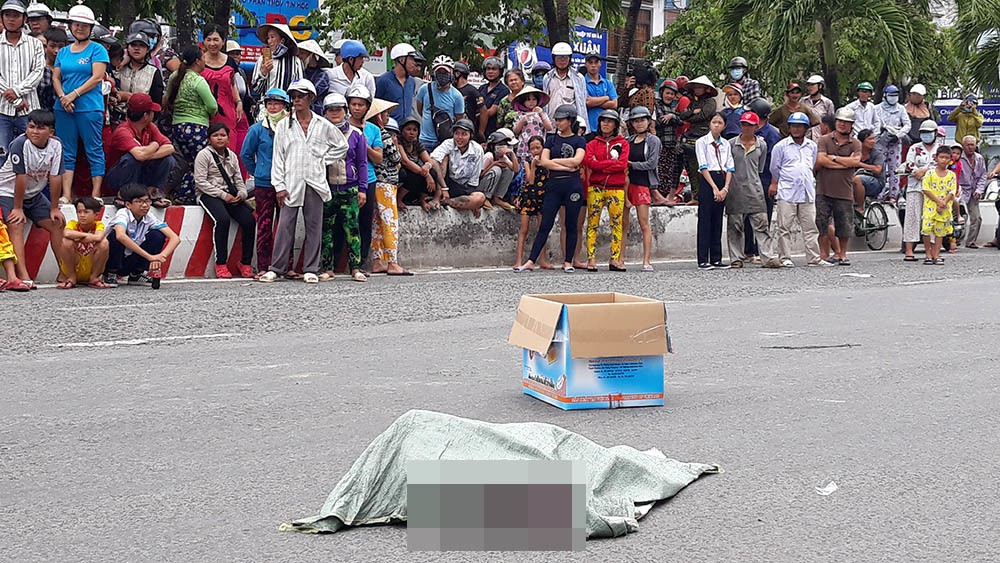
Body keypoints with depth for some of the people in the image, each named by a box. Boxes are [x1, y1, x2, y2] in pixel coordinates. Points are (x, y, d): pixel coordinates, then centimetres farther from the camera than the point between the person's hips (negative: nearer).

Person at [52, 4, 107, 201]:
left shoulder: (97, 50, 2)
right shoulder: (63, 52, 17)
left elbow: (97, 78, -8)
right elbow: (56, 78, 13)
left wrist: (74, 95, -13)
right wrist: (62, 97, -7)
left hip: (90, 108, -5)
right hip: (64, 109, 5)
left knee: (94, 151, -3)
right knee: (66, 152, 3)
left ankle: (96, 195, -2)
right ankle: (66, 195, 3)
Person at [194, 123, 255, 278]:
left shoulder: (232, 156, 17)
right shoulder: (204, 155, -2)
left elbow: (238, 179, 18)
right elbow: (200, 181, -10)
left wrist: (241, 193, -6)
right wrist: (222, 195, -16)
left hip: (231, 196, 6)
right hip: (209, 195, -6)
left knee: (249, 220, -17)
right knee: (223, 219, -33)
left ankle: (246, 263, -8)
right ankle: (221, 264, -27)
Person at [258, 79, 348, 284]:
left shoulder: (323, 126, 9)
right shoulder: (284, 126, 8)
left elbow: (342, 145, 19)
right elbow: (278, 156, 5)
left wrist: (324, 161, 7)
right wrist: (279, 186, -3)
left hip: (315, 182, 1)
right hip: (291, 183, -1)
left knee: (314, 225, 2)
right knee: (285, 225, -6)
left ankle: (311, 270, 7)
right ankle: (276, 269, -2)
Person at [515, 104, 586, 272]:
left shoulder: (579, 141, 6)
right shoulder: (552, 140, 13)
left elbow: (576, 160, -11)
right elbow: (544, 162, 0)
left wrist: (554, 160, -3)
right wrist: (566, 167, -8)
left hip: (573, 185, -2)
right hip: (554, 185, 2)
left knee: (571, 225, 3)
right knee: (545, 225, -1)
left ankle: (568, 262, 11)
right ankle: (531, 261, -4)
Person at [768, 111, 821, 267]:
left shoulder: (812, 146, 14)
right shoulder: (781, 146, 4)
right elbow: (775, 168, 11)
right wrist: (775, 184, 15)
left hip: (807, 193, 3)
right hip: (786, 194, -3)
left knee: (810, 227, 1)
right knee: (784, 228, -4)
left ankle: (814, 258, 3)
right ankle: (785, 258, 1)